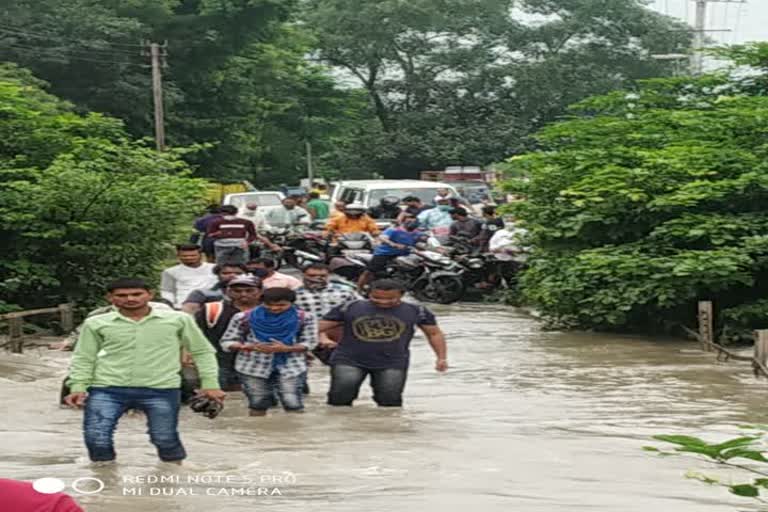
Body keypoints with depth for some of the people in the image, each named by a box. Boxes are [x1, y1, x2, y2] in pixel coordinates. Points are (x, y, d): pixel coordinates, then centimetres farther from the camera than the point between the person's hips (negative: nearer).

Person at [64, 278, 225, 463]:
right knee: (96, 438, -6)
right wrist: (78, 387, -1)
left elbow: (203, 352, 11)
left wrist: (210, 384, 4)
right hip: (107, 390, 1)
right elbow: (83, 358, 12)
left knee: (166, 439, 4)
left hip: (162, 390, -1)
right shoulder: (96, 323, 6)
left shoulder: (178, 320, 4)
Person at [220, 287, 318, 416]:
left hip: (290, 366, -1)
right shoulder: (244, 317, -4)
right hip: (253, 366, 1)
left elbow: (309, 342, -2)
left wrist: (287, 349, -22)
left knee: (292, 403, -11)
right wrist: (250, 347, -20)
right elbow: (227, 342, 0)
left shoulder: (304, 318, -5)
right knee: (257, 404, 4)